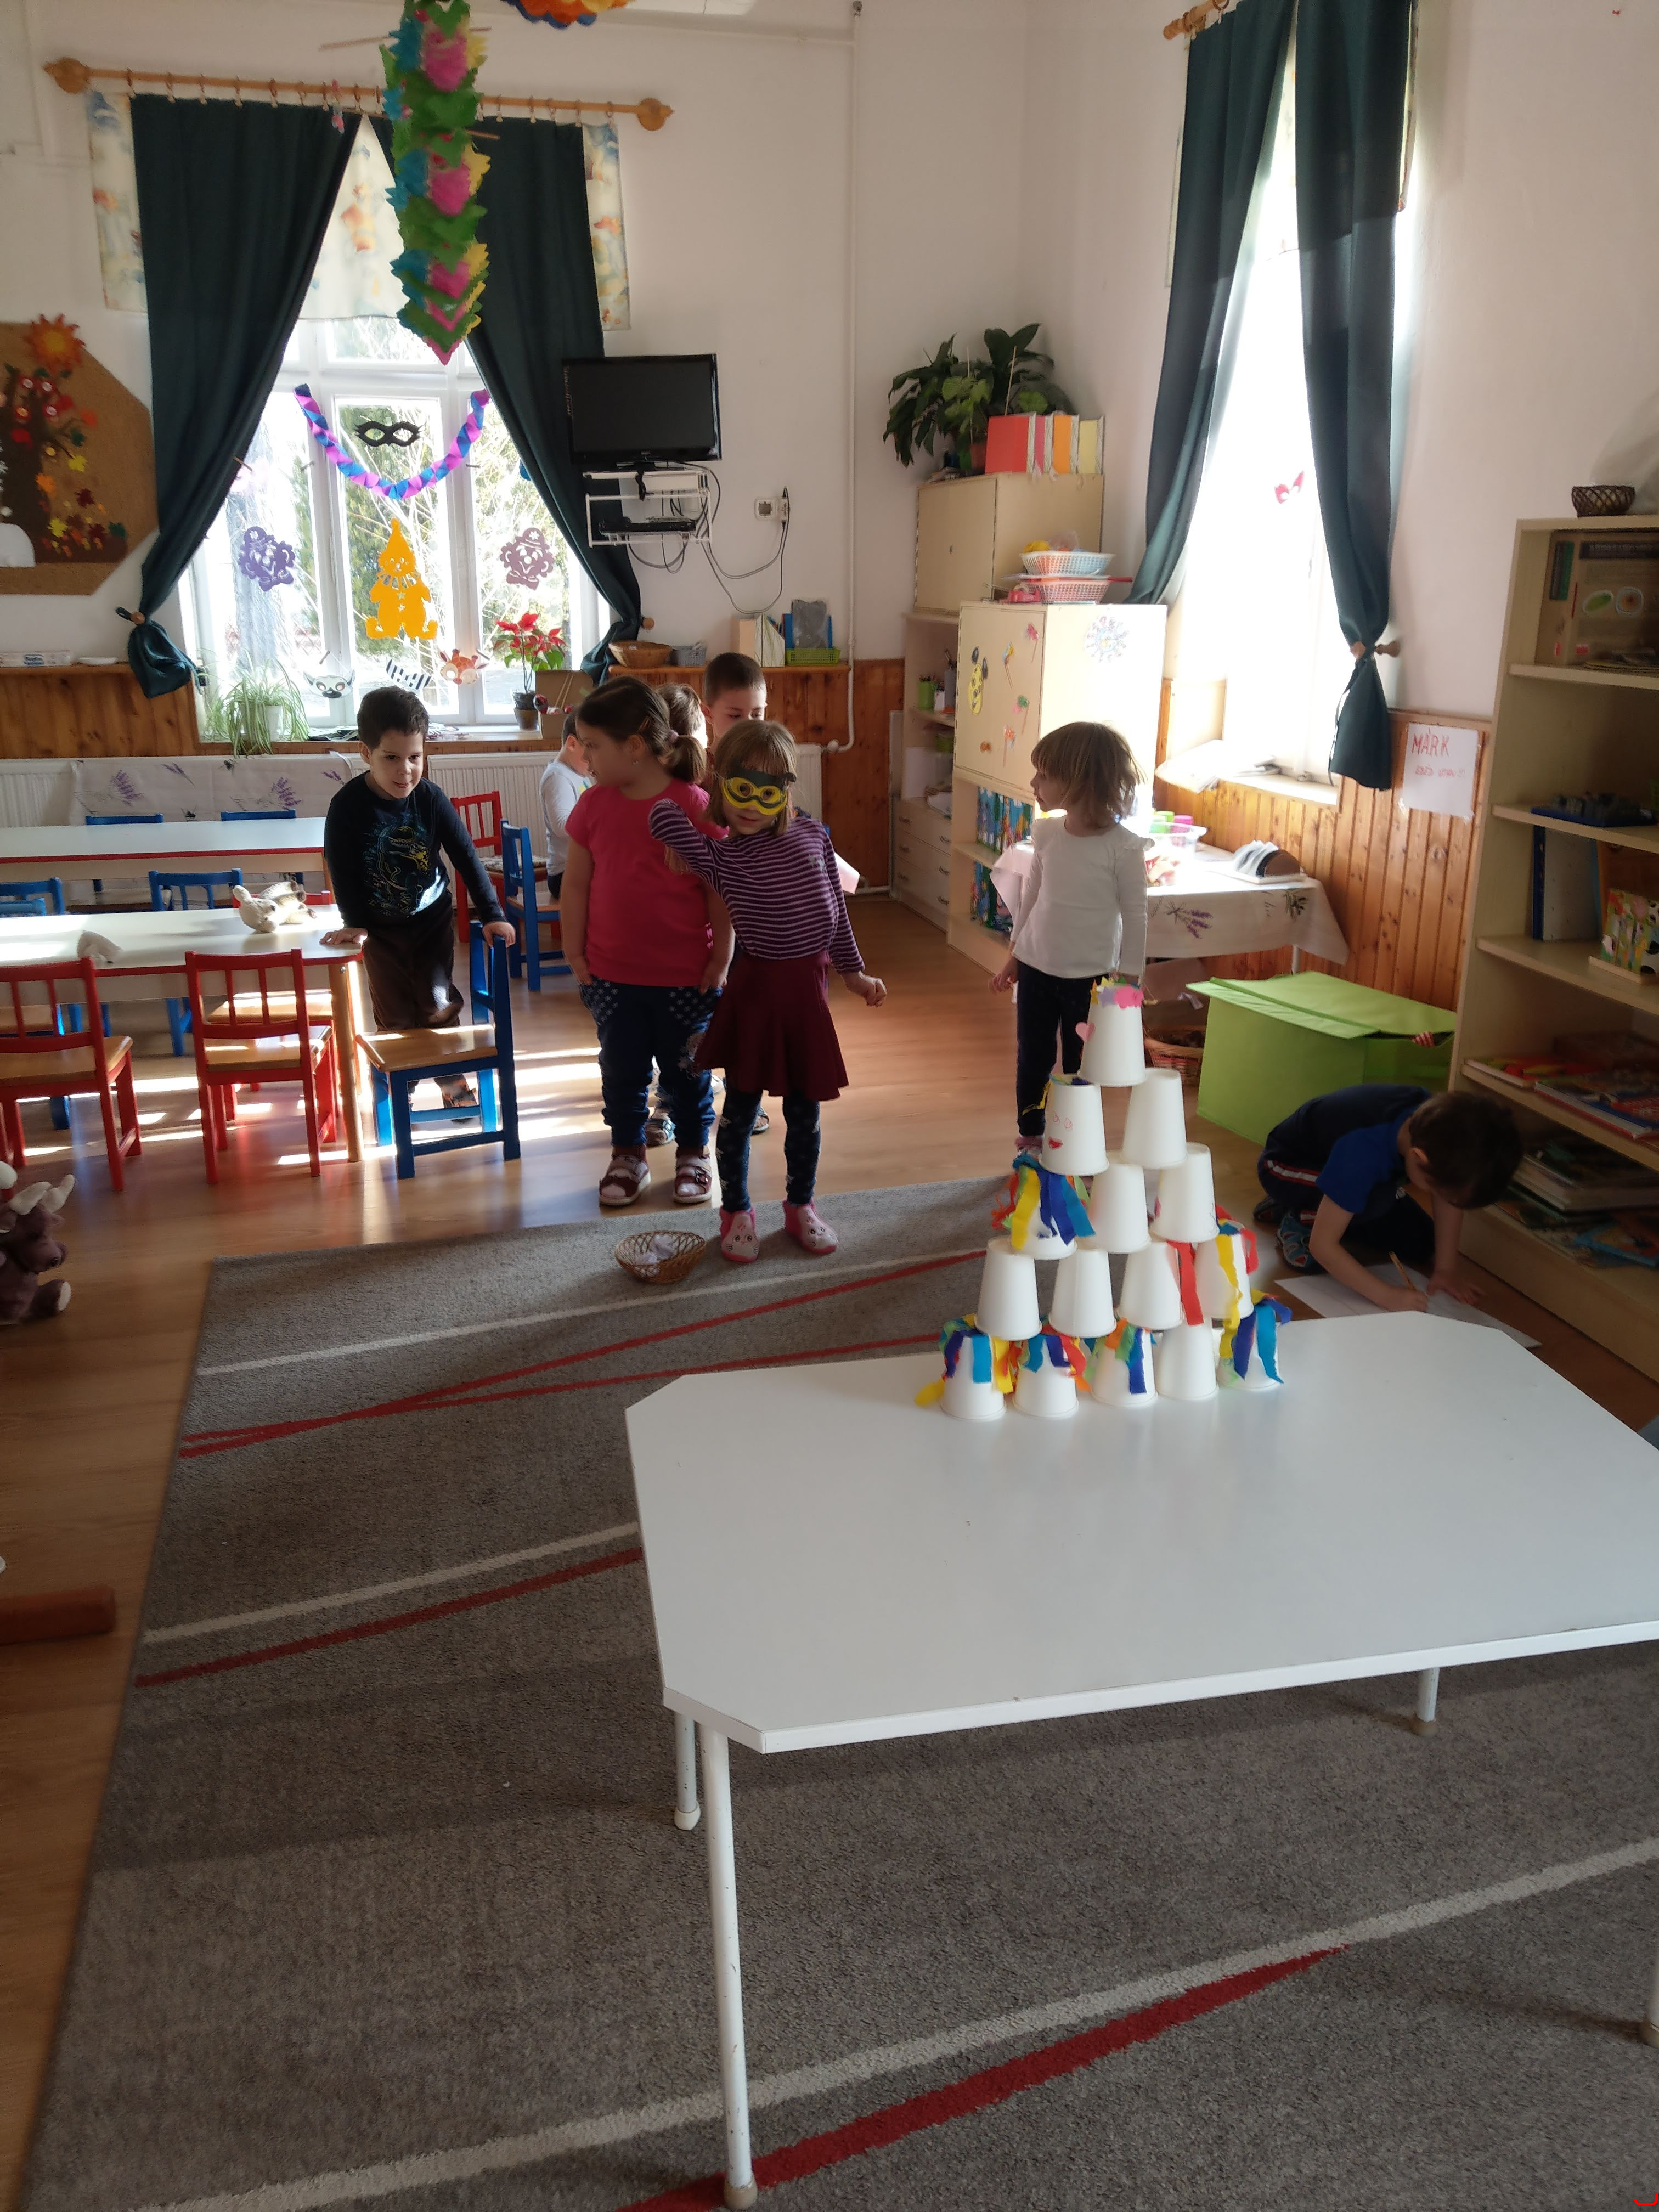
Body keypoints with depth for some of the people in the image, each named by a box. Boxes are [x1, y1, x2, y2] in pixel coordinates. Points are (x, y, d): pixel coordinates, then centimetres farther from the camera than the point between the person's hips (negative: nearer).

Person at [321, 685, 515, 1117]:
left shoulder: (431, 799, -17)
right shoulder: (347, 806, -21)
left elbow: (466, 858, -12)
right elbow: (342, 868, -13)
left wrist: (491, 914, -13)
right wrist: (354, 922, -15)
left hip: (433, 917, 1)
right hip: (381, 926, -1)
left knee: (439, 1002, 3)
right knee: (395, 1011, 5)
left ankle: (452, 1078, 18)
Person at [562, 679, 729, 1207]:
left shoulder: (695, 806, -13)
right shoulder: (593, 806, -2)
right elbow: (576, 884, 3)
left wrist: (722, 953, -8)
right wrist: (574, 950, 1)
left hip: (686, 974, -3)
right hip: (612, 972, 3)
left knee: (687, 1069, 12)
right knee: (622, 1070, 13)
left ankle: (693, 1154, 30)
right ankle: (628, 1155, 31)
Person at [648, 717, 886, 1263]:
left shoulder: (812, 836, 0)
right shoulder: (719, 857, -9)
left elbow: (836, 908, 10)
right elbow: (662, 814, -25)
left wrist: (853, 971, 15)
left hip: (809, 984, 3)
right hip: (756, 987, -3)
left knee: (804, 1111, 14)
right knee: (741, 1108, 8)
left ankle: (801, 1205, 32)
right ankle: (737, 1211, 25)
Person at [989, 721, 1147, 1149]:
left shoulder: (1124, 848, -17)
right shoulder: (1045, 832, -2)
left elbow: (1135, 916, -10)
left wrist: (1128, 980, -9)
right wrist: (1014, 954, 15)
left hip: (1089, 976, -4)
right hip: (1036, 967, 5)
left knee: (1079, 1069, 6)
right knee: (1031, 1061, 14)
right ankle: (1030, 1140, 30)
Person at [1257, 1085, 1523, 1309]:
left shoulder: (1438, 1126, -26)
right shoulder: (1364, 1150, -43)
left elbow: (1449, 1198, -7)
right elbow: (1322, 1245, -38)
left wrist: (1445, 1268, -12)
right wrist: (1387, 1295, -40)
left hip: (1337, 1160, 7)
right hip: (1286, 1163, -7)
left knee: (1423, 1245, -2)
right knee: (1377, 1197, -34)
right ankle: (1300, 1220, -7)